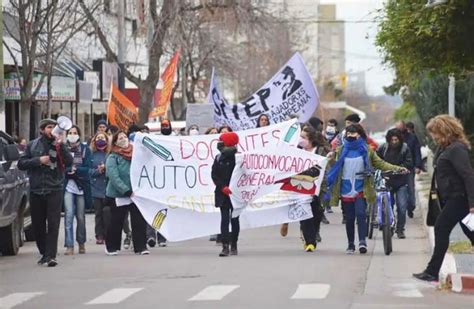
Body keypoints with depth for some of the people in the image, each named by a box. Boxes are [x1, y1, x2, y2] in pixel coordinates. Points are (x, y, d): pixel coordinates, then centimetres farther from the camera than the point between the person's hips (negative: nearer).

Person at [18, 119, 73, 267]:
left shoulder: (59, 145, 7)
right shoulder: (32, 145, 9)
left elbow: (69, 162, -7)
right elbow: (21, 164, 4)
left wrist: (60, 146, -16)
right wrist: (38, 160, -9)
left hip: (55, 189, -2)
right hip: (36, 190, 2)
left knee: (53, 224, -10)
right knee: (38, 225, 8)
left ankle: (50, 256, -14)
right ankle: (44, 253, 22)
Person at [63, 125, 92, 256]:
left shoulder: (85, 149, 6)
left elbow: (88, 168, -3)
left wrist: (75, 169, -16)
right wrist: (70, 169, -17)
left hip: (81, 186, 1)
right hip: (68, 186, -1)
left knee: (81, 217, 5)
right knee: (69, 215, -11)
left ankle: (81, 243, 22)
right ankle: (69, 246, -12)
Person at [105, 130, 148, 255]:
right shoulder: (113, 158, -5)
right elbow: (114, 177, -14)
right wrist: (127, 191, -21)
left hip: (136, 193, 3)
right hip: (119, 195, -3)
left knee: (139, 221, -4)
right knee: (116, 222, 5)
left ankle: (140, 247, 0)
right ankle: (112, 247, 20)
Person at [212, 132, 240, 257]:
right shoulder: (218, 158, 4)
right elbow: (214, 175, 1)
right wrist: (223, 187, -12)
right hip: (223, 194, 2)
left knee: (234, 219, 8)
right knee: (224, 219, -5)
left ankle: (234, 246, 19)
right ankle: (225, 246, -10)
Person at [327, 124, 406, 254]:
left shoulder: (366, 150, 4)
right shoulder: (341, 150, 6)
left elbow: (380, 163, 5)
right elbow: (333, 167, 6)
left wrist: (396, 168, -3)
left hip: (361, 189, -1)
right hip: (346, 189, 1)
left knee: (360, 214, -18)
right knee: (349, 218, 6)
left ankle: (362, 241, -20)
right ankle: (350, 244, 17)